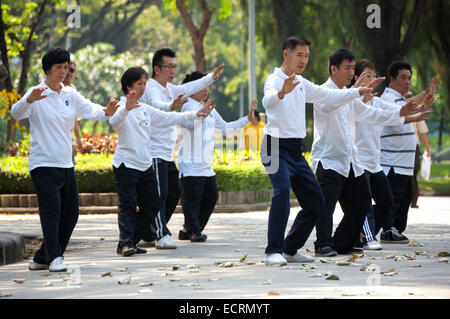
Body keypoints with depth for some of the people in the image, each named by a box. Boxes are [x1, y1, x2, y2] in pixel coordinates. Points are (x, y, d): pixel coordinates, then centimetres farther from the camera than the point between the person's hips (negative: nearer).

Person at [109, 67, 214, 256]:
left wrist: (196, 114, 17)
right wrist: (127, 108, -49)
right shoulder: (122, 106, -7)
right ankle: (125, 243, -15)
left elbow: (169, 118, 20)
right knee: (127, 205, -14)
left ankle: (131, 241, 16)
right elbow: (114, 121, -29)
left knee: (151, 207, 8)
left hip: (146, 166, 8)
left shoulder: (145, 109, 16)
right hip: (126, 164, -8)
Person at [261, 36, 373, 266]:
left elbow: (331, 96, 27)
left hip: (296, 150, 9)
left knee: (315, 200, 9)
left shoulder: (302, 84, 16)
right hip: (276, 146, -9)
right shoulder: (274, 79, -10)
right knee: (282, 190, -29)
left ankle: (290, 249, 19)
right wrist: (282, 92, -53)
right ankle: (273, 251, -28)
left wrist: (358, 92, 20)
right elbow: (267, 101, -33)